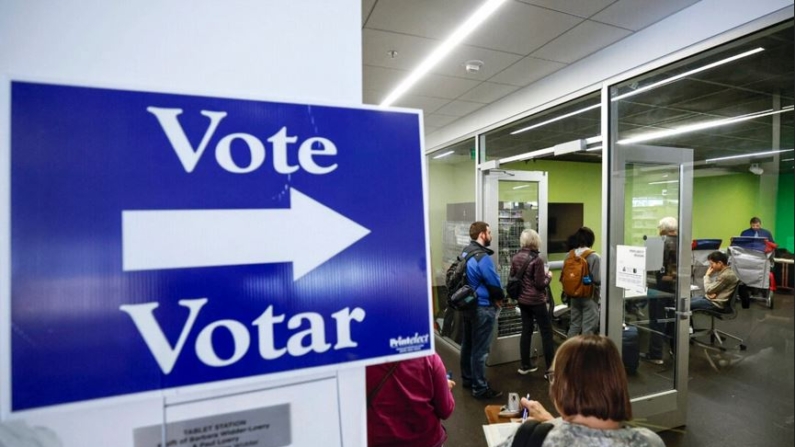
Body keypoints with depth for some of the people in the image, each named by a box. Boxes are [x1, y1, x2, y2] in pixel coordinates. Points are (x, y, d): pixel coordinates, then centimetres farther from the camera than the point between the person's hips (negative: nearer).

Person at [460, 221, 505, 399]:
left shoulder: (465, 252, 6)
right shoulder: (482, 257, -22)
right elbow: (494, 283, -17)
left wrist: (495, 297, 8)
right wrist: (500, 298, 4)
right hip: (482, 308, -9)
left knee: (467, 345, 19)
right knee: (480, 350, 1)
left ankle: (467, 379, 33)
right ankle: (480, 388, 13)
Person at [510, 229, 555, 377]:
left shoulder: (515, 258, 1)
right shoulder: (537, 260, -18)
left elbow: (512, 278, 9)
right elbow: (540, 284, -16)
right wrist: (548, 276, 1)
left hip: (522, 299, 7)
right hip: (536, 301, -6)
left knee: (526, 330, 14)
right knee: (546, 333, 4)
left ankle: (525, 365, 22)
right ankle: (550, 368, 8)